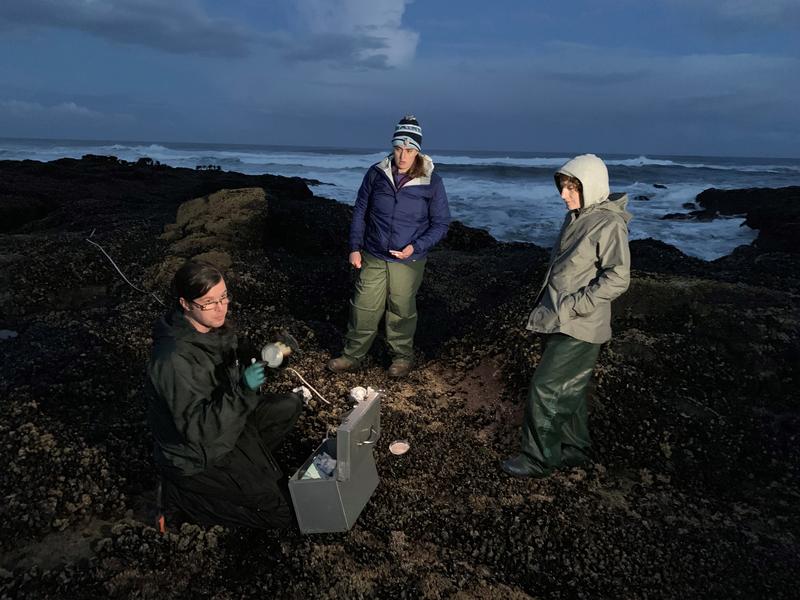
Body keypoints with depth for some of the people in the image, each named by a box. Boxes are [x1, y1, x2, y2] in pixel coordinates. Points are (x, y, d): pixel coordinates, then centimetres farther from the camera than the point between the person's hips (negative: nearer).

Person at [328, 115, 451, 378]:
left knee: (401, 310, 12)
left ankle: (402, 356, 32)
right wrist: (355, 247, 0)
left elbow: (441, 223, -3)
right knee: (363, 308, 7)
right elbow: (360, 211, 4)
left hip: (408, 261, -1)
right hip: (372, 257, 2)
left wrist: (416, 247, -16)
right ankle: (353, 355, 24)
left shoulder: (431, 182, -9)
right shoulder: (376, 173, -4)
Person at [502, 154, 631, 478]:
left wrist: (568, 308, -22)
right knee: (568, 390, 17)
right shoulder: (575, 218, 11)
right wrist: (545, 307, 14)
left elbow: (617, 279, -20)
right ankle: (574, 449, 33)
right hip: (558, 323, 8)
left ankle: (539, 459, 11)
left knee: (545, 388, -5)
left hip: (578, 328, -8)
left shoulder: (610, 224, -15)